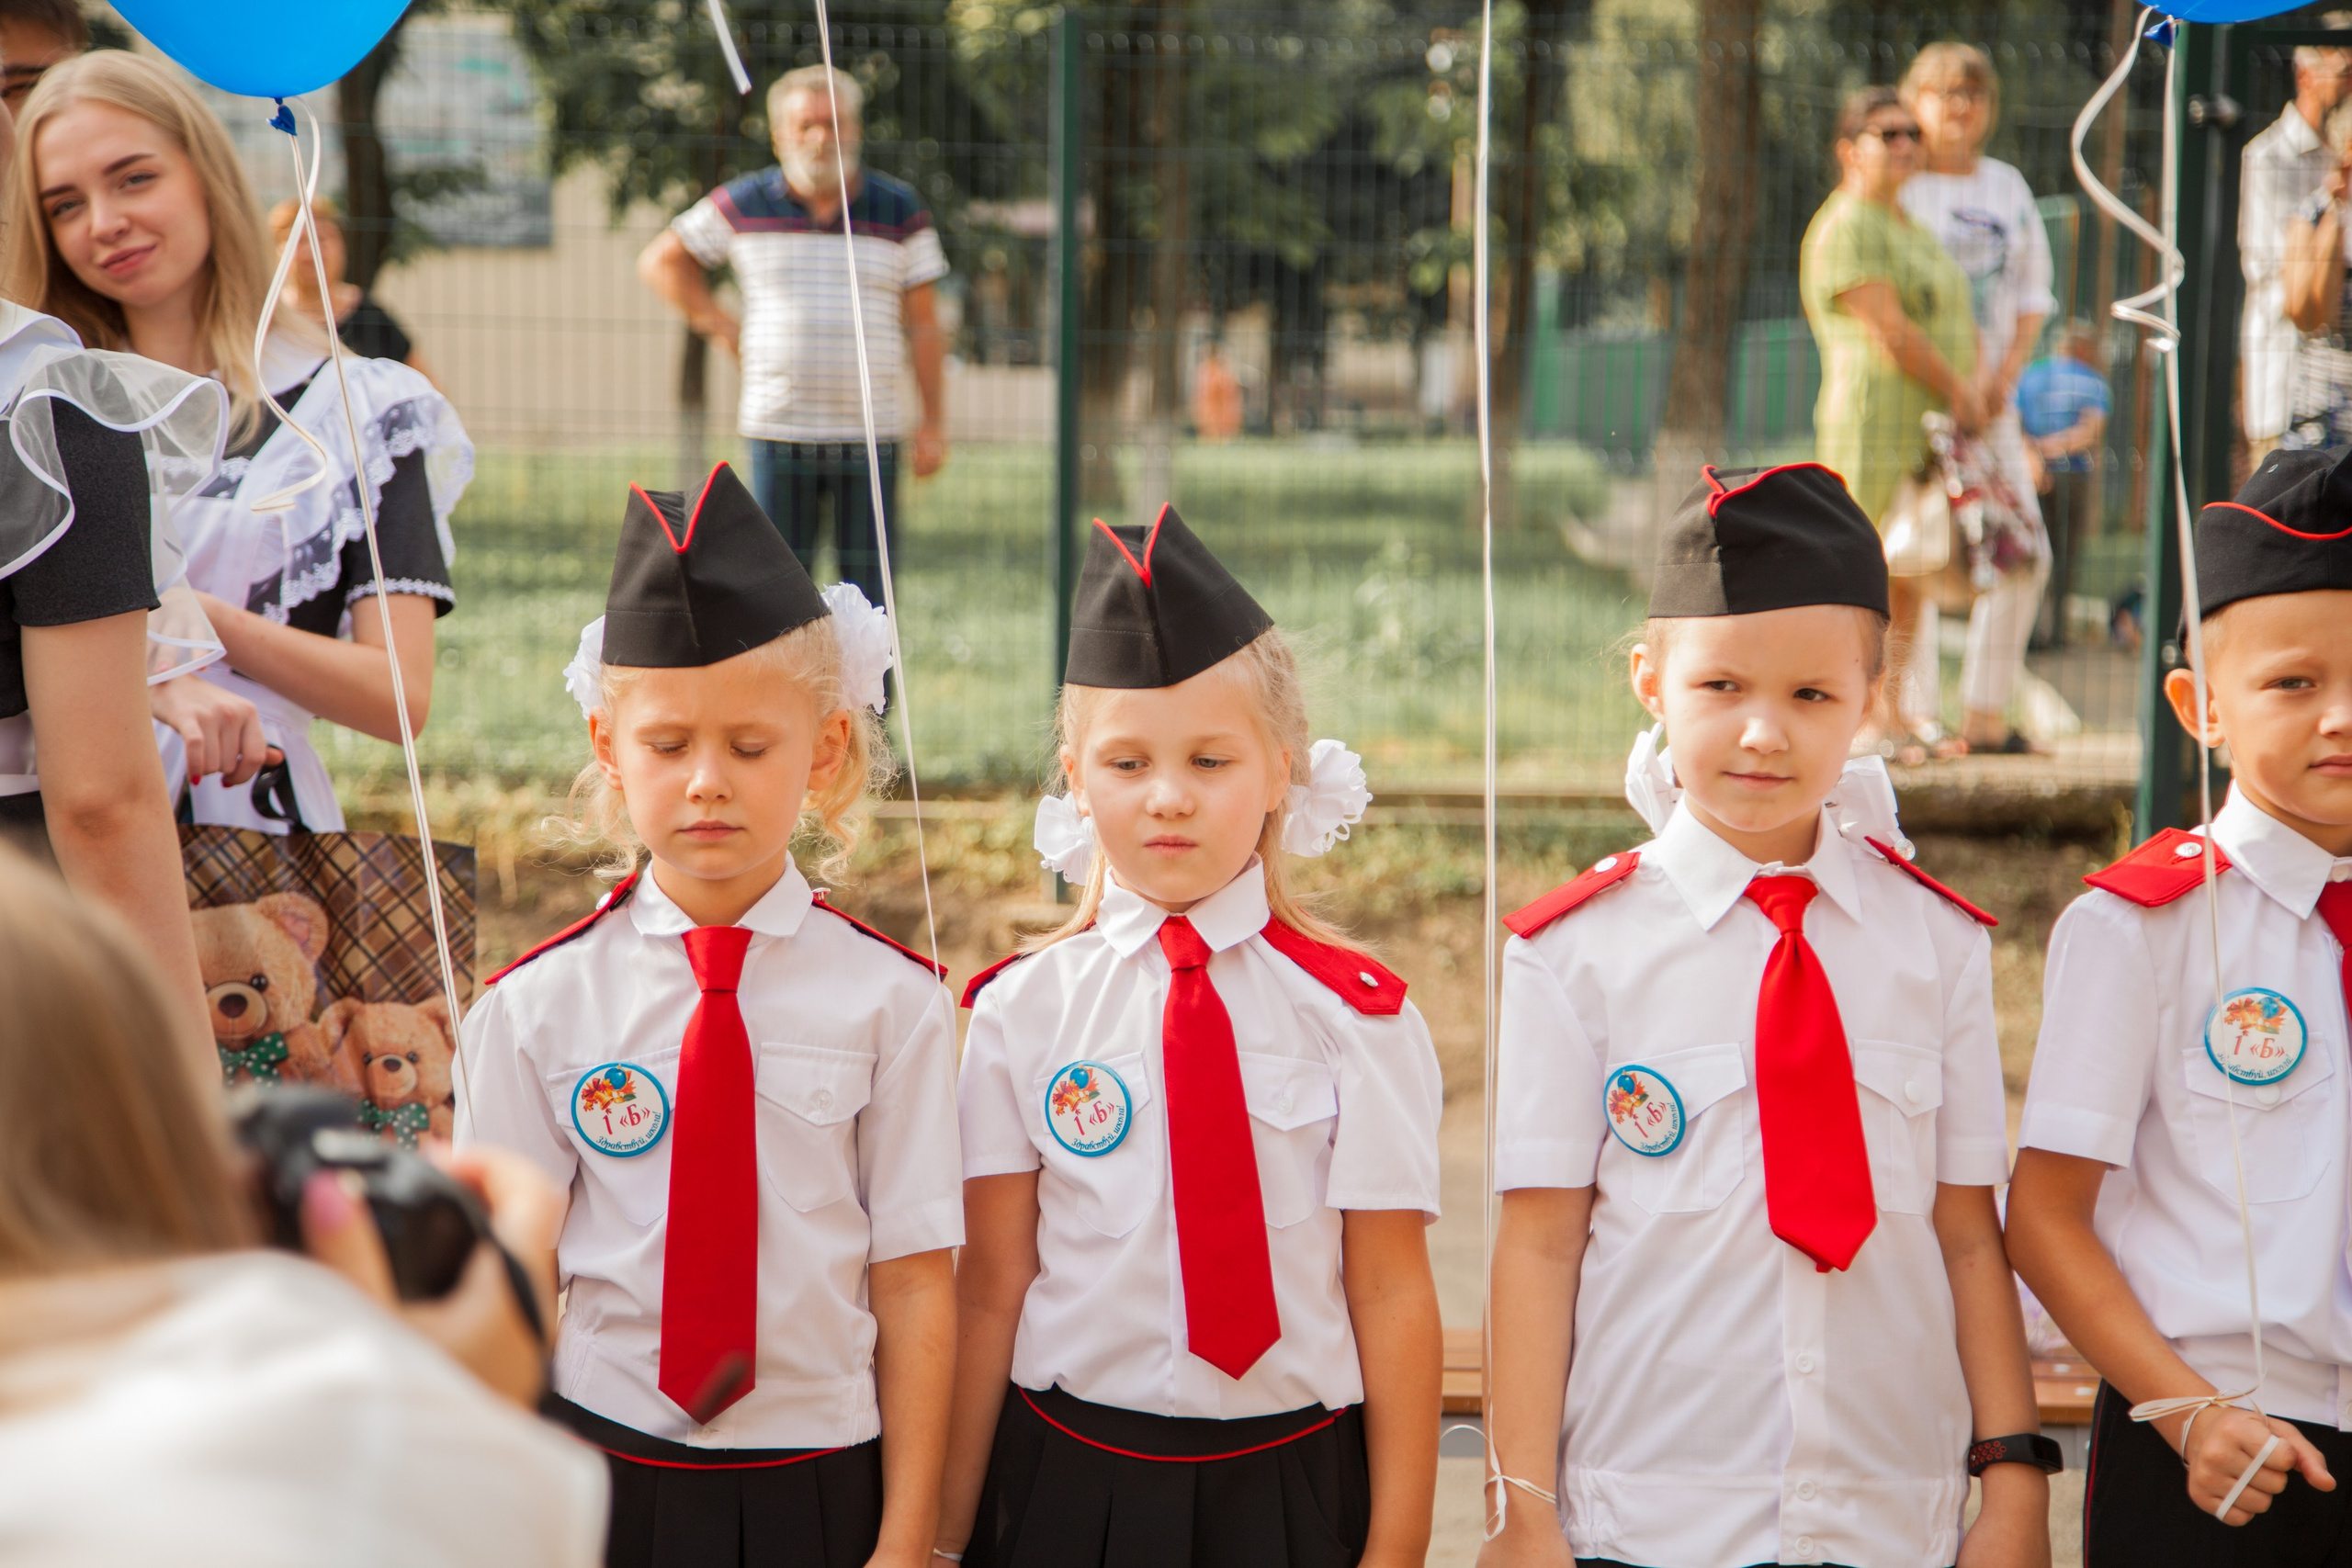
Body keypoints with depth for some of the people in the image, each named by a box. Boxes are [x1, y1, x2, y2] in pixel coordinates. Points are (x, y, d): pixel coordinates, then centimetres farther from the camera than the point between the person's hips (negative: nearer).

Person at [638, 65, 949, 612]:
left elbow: (923, 324, 7)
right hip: (779, 434, 0)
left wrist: (934, 423, 1)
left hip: (871, 436, 0)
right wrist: (723, 329, 6)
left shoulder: (899, 211, 4)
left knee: (868, 593, -1)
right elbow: (661, 261, 16)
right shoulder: (745, 206, 3)